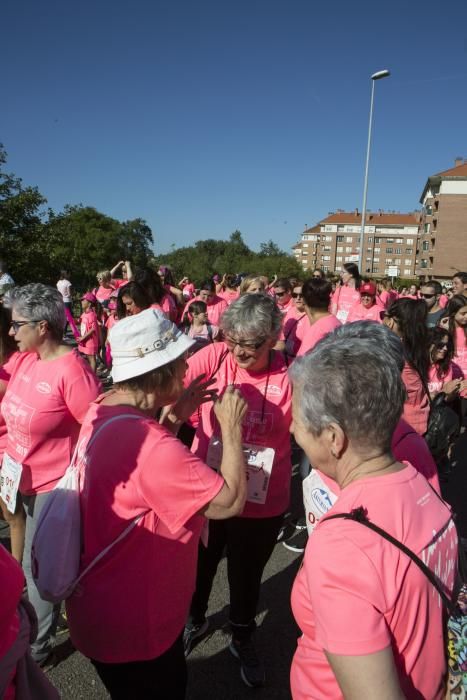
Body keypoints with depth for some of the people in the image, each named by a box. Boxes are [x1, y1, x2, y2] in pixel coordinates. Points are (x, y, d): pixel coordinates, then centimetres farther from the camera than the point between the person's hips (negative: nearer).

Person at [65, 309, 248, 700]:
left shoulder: (102, 411, -6)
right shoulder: (146, 440, -36)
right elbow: (230, 502, -29)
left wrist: (175, 416, 0)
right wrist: (232, 426, -18)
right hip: (132, 626, -9)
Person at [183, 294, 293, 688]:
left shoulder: (290, 375, -16)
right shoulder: (215, 357, -14)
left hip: (262, 502, -1)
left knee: (247, 574, 24)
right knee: (199, 564, 27)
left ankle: (242, 637, 56)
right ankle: (195, 619, 61)